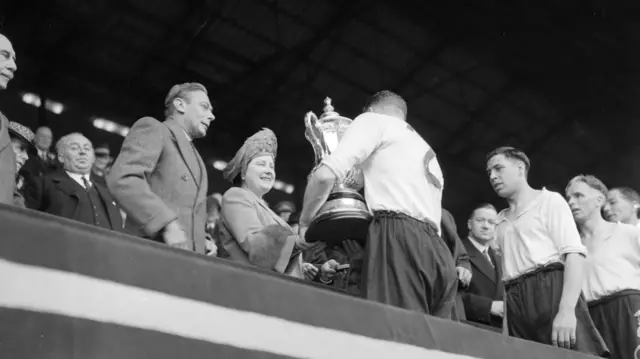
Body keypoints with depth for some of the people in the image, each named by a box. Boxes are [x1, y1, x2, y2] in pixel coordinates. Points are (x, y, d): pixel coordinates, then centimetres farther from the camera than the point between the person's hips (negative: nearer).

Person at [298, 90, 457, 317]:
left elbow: (326, 174, -3)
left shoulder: (373, 120, 14)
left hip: (398, 238, -7)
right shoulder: (428, 153, 36)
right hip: (438, 252, 8)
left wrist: (304, 222, 11)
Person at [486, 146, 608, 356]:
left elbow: (574, 253, -5)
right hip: (515, 305, 5)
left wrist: (566, 310, -19)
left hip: (550, 290, -5)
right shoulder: (500, 221, 24)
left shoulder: (549, 200, 7)